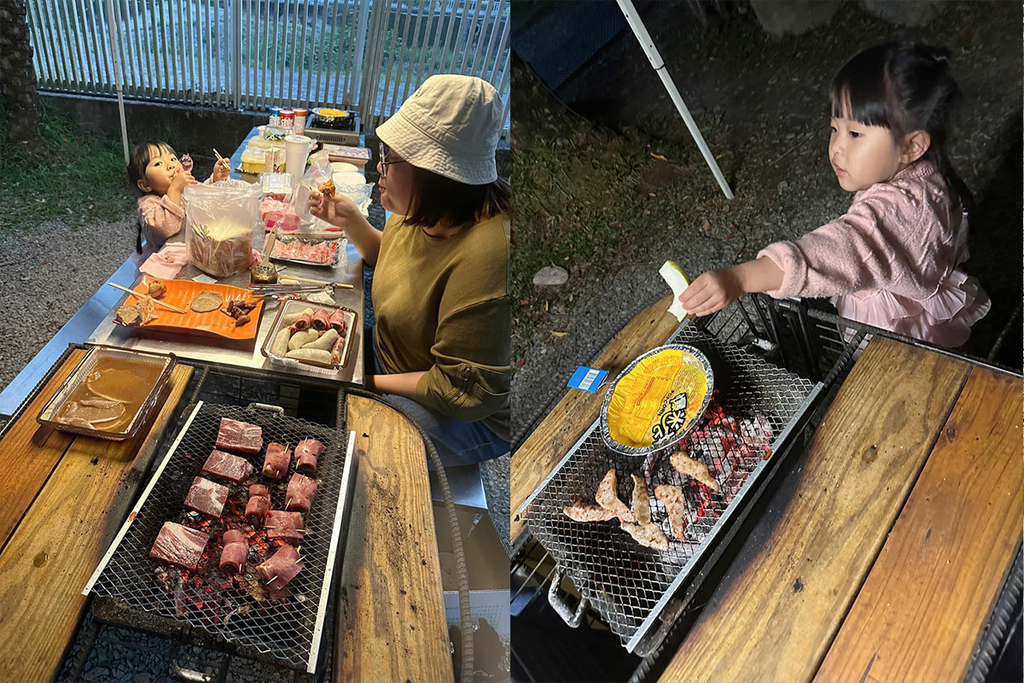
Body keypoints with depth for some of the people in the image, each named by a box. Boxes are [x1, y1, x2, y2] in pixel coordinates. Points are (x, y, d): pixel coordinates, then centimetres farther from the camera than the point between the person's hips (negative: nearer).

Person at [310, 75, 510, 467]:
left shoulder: (485, 257, -36)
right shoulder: (423, 213, -7)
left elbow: (463, 392, -31)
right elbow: (390, 259, 19)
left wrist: (371, 382, -21)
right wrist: (350, 221, 1)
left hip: (466, 417, -8)